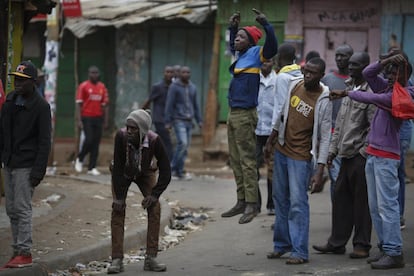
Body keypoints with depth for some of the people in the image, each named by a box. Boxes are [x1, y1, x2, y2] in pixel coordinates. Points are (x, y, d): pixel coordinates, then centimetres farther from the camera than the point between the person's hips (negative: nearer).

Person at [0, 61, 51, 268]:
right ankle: (17, 251, 15)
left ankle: (24, 253, -5)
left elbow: (44, 142, -12)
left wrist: (39, 171, -17)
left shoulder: (41, 106, -10)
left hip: (26, 165, -7)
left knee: (22, 208, -9)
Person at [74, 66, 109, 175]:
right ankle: (79, 159, 14)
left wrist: (105, 121, 9)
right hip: (87, 118, -4)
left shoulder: (102, 87, 10)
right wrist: (79, 120, -13)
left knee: (96, 142, 3)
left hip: (98, 118, 4)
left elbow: (105, 104, 14)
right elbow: (79, 104, -6)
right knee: (89, 140, -12)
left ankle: (92, 168, 8)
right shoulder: (83, 86, -3)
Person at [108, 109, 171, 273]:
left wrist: (154, 194, -26)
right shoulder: (121, 136, -36)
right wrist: (119, 197, -27)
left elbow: (165, 171, -25)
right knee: (118, 210, -16)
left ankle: (150, 258, -9)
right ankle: (117, 259, -16)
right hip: (122, 174, -1)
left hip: (145, 173, 1)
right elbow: (117, 167, -29)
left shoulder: (154, 141, -35)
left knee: (154, 208, -15)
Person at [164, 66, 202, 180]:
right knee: (183, 143, -18)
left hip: (188, 121, 6)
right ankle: (173, 168, -6)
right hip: (178, 121, -6)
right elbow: (169, 105, -10)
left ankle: (178, 172, 8)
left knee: (185, 147, 3)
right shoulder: (174, 87, -8)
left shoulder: (192, 88, 10)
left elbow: (195, 105, 15)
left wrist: (199, 120, 8)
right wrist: (168, 122, -15)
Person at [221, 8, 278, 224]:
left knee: (247, 160, -9)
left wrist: (265, 24, -33)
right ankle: (241, 201, 17)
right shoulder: (240, 55, 15)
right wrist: (233, 27, 30)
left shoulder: (256, 54, -7)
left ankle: (252, 204, -8)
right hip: (233, 113, 9)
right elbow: (232, 47, 38)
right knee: (235, 160, 11)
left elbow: (272, 46, -26)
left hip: (245, 115, -9)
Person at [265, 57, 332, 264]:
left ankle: (300, 251, -5)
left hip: (301, 156, -6)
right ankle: (282, 244, 23)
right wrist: (271, 140, 19)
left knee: (297, 202, -9)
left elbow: (325, 137, -16)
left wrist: (320, 171, -20)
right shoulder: (294, 84, -1)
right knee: (280, 199, 12)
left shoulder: (323, 101, -16)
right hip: (281, 150, 6)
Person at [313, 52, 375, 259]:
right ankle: (337, 242, 18)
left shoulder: (371, 93, -11)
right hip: (346, 155, 8)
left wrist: (363, 152, -16)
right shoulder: (349, 89, 15)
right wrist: (333, 149, 16)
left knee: (361, 201, -2)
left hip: (360, 156, -8)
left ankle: (362, 245, 5)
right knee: (340, 198, 11)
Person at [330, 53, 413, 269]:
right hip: (373, 153, 9)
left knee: (387, 205, -10)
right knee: (375, 206, 10)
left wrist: (347, 93, -6)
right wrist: (386, 61, -1)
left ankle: (394, 253, -10)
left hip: (387, 156, -9)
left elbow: (370, 98, -18)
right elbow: (367, 73, 12)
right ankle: (385, 247, 14)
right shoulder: (387, 88, 12)